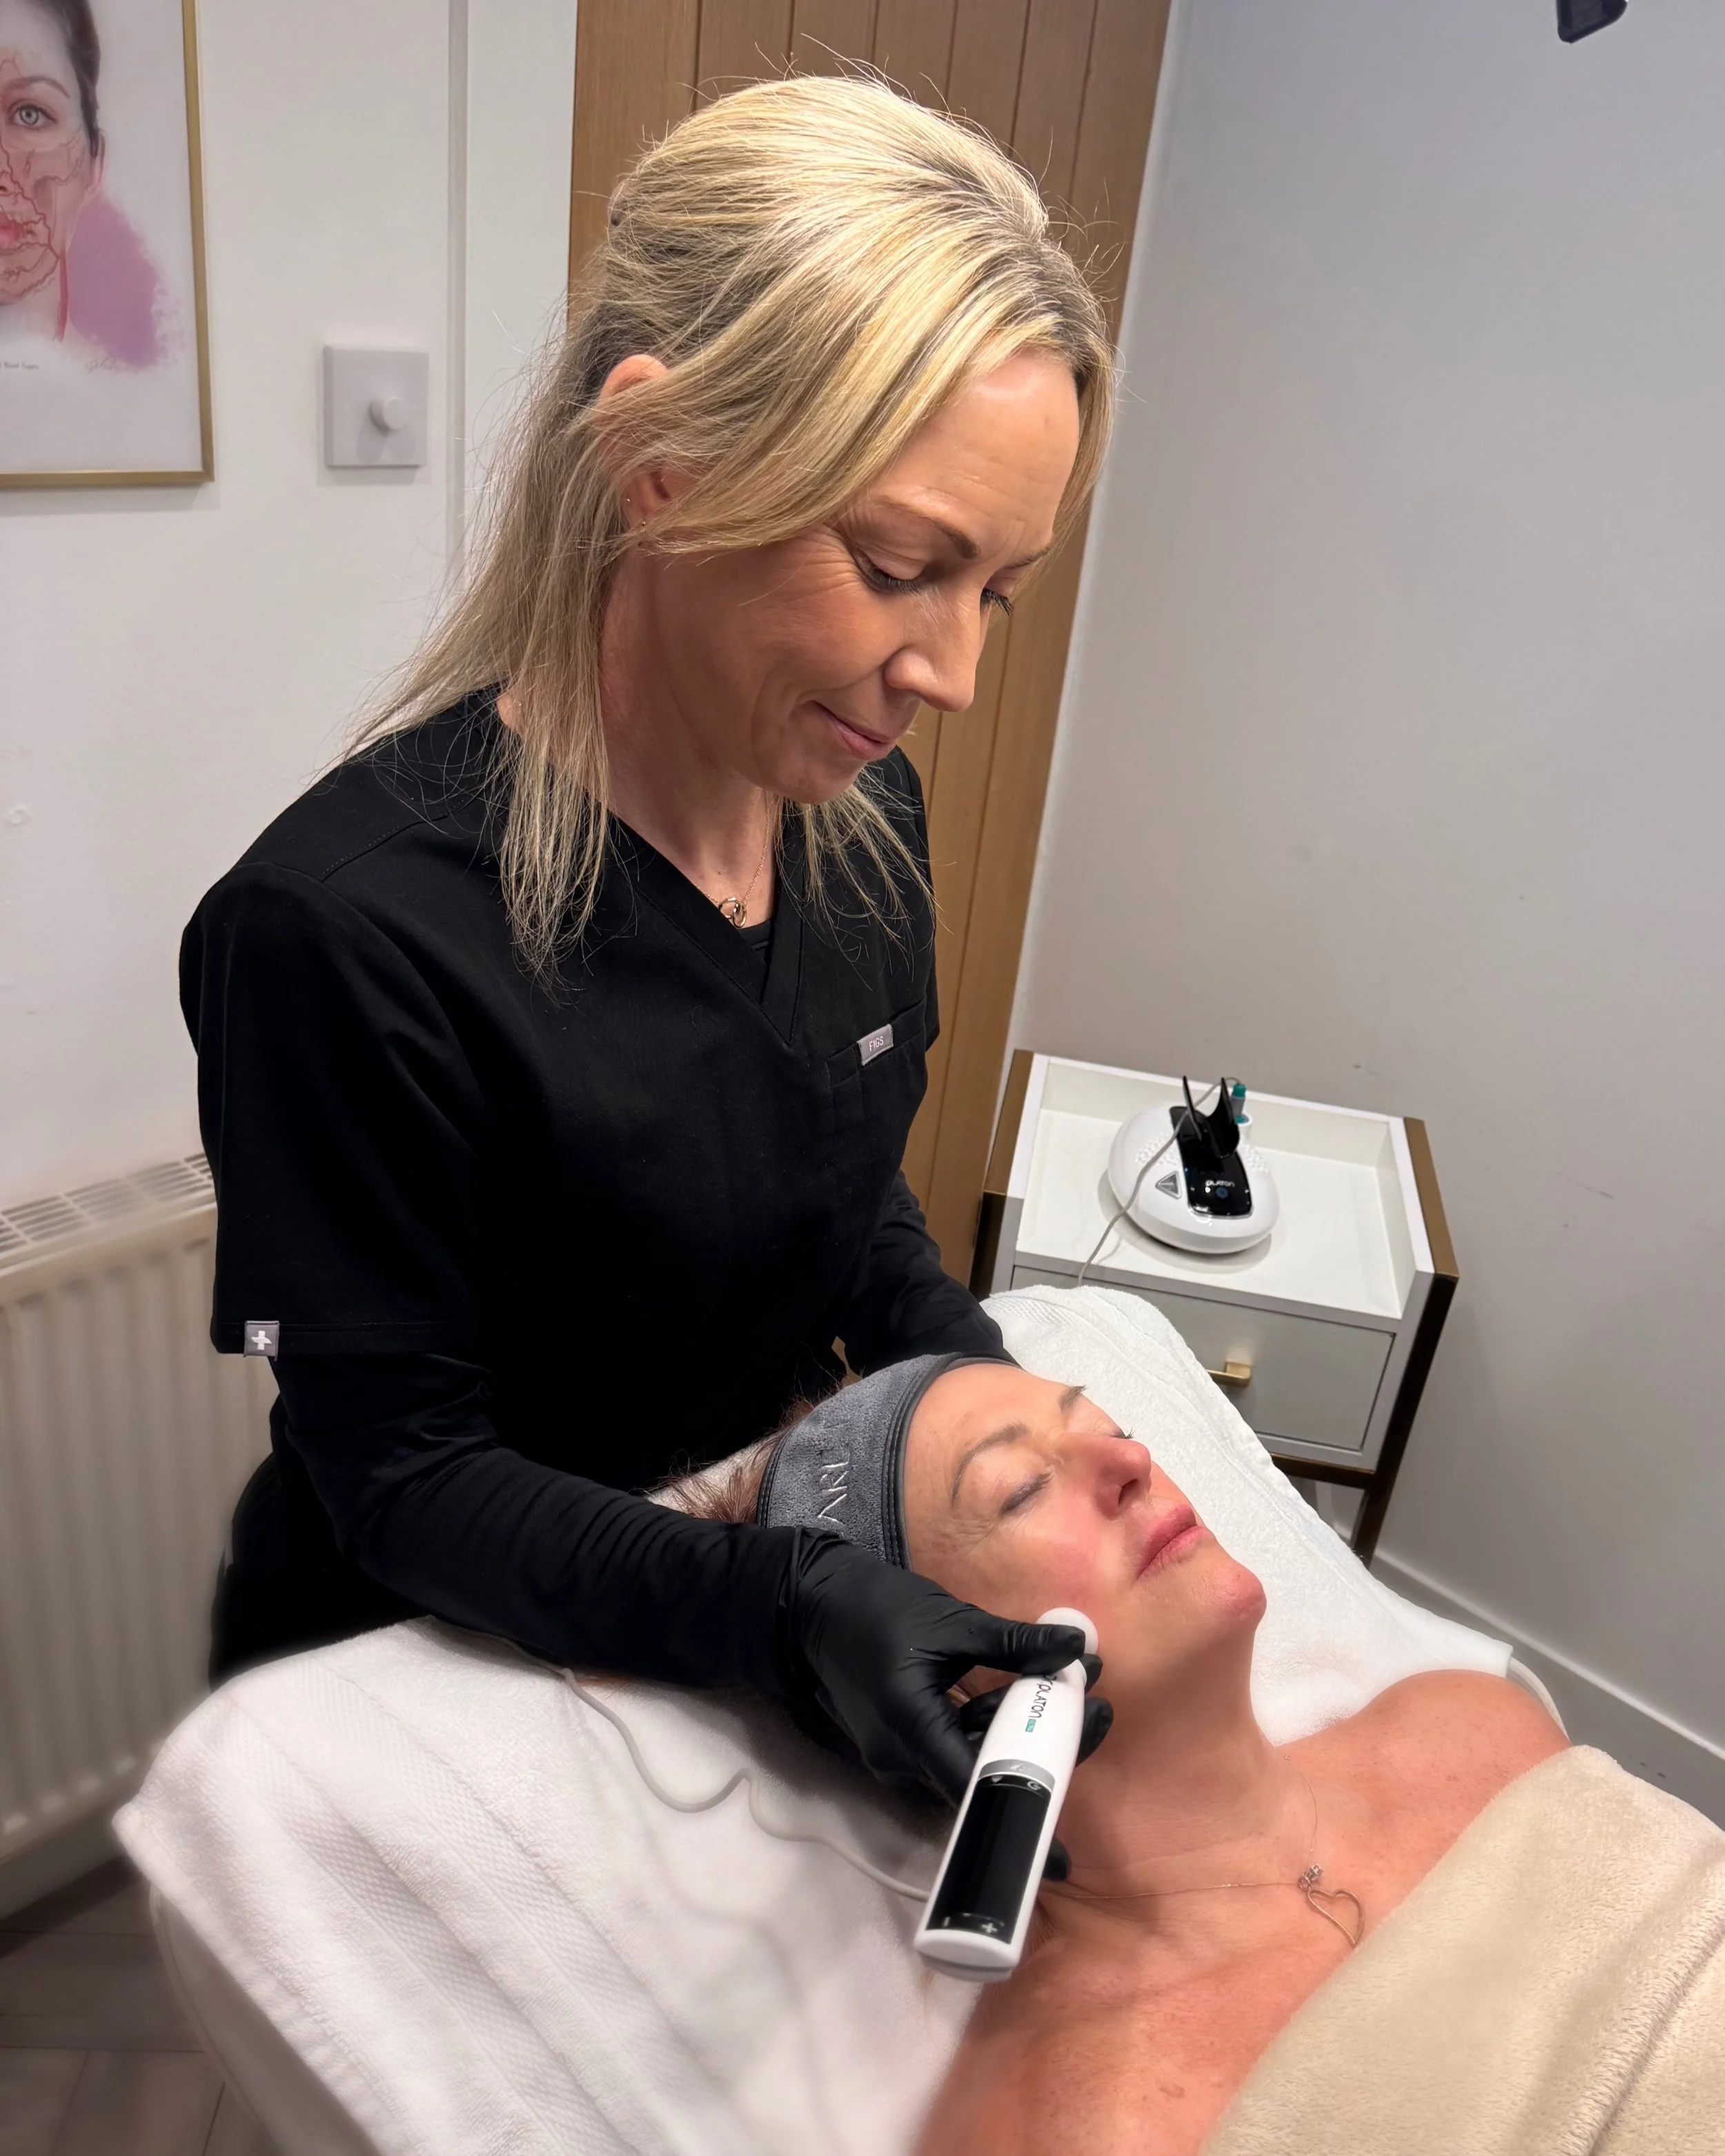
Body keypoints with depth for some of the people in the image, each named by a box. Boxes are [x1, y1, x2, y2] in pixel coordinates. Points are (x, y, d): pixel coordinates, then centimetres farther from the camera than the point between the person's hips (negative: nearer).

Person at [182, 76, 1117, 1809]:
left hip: (789, 1559, 6)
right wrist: (781, 1607, -34)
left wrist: (981, 1392, -11)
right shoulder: (349, 927, -31)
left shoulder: (862, 800, -10)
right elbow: (404, 1473, -22)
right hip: (439, 1667, -5)